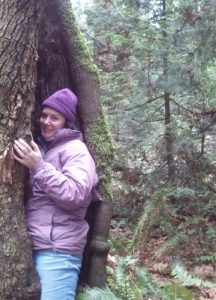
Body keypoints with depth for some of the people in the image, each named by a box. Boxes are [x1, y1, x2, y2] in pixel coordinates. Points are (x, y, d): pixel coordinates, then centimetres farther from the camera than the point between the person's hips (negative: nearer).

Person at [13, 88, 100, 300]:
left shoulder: (75, 149, -5)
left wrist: (39, 166, -19)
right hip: (29, 246, 8)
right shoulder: (39, 146, 17)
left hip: (57, 250, -7)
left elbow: (75, 195, -19)